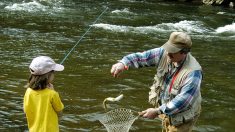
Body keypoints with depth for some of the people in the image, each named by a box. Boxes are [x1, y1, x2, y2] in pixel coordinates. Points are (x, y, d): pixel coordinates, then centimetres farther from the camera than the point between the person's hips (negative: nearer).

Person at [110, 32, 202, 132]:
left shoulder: (193, 71, -33)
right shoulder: (164, 54, -16)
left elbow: (183, 100, -34)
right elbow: (140, 57, -14)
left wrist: (158, 111, -35)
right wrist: (123, 63, -35)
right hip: (166, 110, 6)